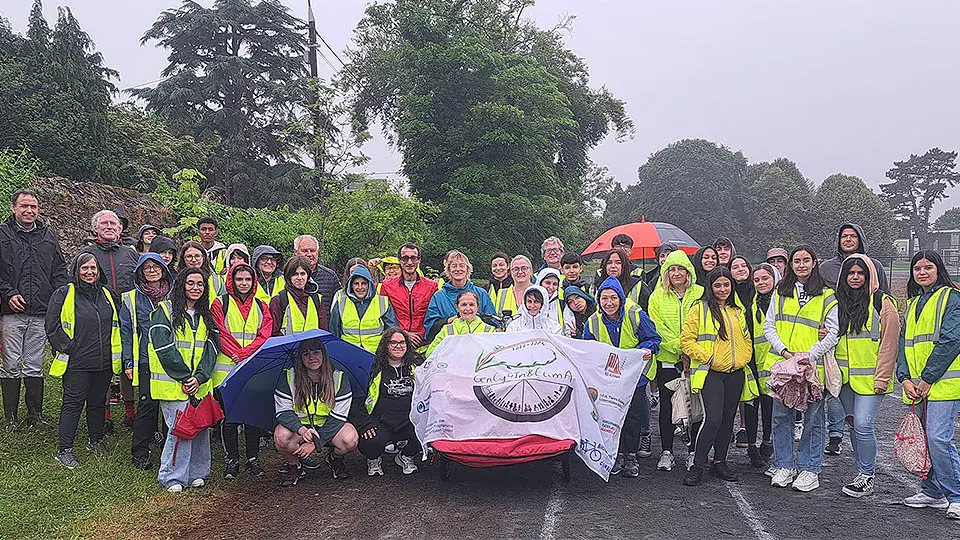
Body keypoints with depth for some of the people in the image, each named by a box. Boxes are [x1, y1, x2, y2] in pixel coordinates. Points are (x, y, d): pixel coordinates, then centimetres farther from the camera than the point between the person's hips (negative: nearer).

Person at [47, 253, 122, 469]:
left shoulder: (108, 295, 12)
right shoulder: (64, 294, -3)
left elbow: (116, 324, 20)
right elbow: (52, 326, -6)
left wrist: (114, 352, 13)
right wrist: (68, 347, -11)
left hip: (104, 362, 5)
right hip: (76, 363, -5)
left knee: (98, 402, 16)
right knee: (73, 403, -3)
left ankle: (96, 441, 31)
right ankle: (64, 450, 4)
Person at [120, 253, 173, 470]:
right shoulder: (132, 299, 6)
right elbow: (126, 331, 5)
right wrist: (128, 362, -2)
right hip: (146, 361, -2)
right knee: (147, 404, -6)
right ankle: (140, 452, 6)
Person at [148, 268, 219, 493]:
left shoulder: (206, 315, 15)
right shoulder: (165, 311, -2)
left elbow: (211, 348, 8)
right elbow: (164, 349, -10)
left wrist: (199, 377, -7)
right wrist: (185, 377, -12)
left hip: (201, 384, 5)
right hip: (173, 385, -5)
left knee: (201, 426, 5)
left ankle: (197, 472, 20)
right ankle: (171, 476, 5)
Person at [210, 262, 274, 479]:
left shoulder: (261, 306, 12)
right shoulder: (220, 303, 3)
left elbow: (265, 336, 2)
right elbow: (221, 335, -5)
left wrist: (244, 355, -11)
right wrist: (238, 357, -13)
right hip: (227, 369, -2)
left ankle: (253, 459, 16)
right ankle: (232, 460, 11)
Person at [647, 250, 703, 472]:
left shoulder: (700, 294, 4)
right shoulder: (658, 297, 5)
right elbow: (658, 328, -3)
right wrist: (679, 348, -13)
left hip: (695, 359, 0)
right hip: (667, 358, 0)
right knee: (667, 405, 4)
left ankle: (694, 452, 17)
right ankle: (666, 452, 13)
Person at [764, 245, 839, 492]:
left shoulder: (827, 296, 1)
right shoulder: (780, 293, 11)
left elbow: (833, 333, -4)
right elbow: (769, 326, 8)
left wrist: (808, 356, -14)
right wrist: (784, 351, -7)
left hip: (812, 366, -3)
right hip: (782, 364, 3)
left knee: (812, 418, 3)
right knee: (781, 415, 7)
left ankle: (810, 469, 13)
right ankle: (784, 466, 18)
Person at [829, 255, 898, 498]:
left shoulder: (883, 303, -7)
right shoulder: (840, 301, 10)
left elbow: (889, 343, -9)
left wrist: (882, 378, -12)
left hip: (870, 378, -6)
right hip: (845, 377, 6)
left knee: (863, 425, -10)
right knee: (853, 425, 11)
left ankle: (867, 477, 3)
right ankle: (863, 472, 23)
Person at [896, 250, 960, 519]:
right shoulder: (913, 303, 18)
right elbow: (904, 342, 14)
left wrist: (927, 379, -14)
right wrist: (905, 379, 0)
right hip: (917, 385, 7)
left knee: (938, 438, -13)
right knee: (924, 438, 10)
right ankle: (933, 492, 22)